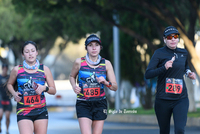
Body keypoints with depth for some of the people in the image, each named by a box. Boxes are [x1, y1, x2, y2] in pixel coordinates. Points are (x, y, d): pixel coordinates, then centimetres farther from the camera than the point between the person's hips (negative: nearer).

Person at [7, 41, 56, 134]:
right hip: (23, 112, -2)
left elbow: (53, 90, 10)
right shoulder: (17, 70, 3)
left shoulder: (44, 69, 5)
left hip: (41, 112, 2)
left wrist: (44, 88, -10)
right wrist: (14, 93, 1)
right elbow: (9, 84, 21)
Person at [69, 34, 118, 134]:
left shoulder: (106, 64, 2)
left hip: (100, 104, 2)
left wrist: (105, 82, -15)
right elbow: (72, 76, 19)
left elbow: (115, 87, 5)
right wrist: (74, 86, -1)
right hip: (83, 104, -2)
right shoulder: (79, 62, -1)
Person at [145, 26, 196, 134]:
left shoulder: (183, 53, 9)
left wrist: (188, 72, 9)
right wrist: (164, 68, -25)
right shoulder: (159, 53, -4)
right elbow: (147, 74, -12)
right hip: (163, 100, -2)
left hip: (181, 99, 2)